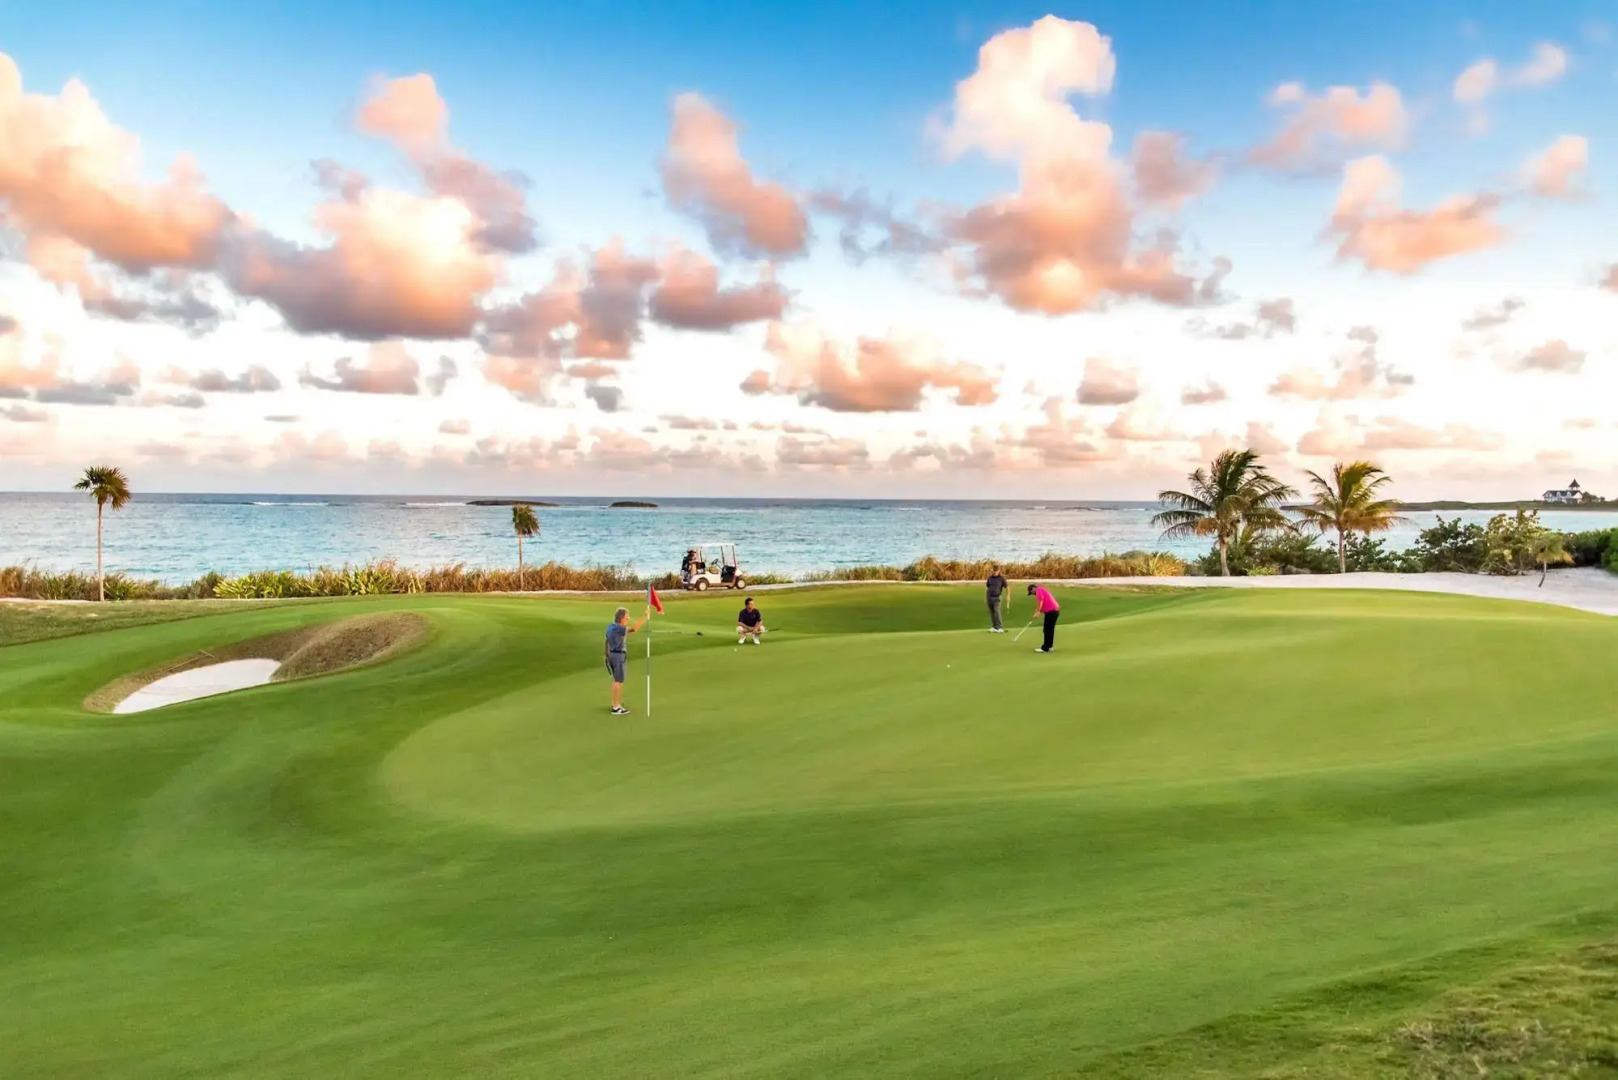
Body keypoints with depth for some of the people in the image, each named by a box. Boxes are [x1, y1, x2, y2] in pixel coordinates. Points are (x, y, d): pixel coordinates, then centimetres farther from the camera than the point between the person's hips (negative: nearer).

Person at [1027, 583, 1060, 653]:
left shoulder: (1039, 590, -6)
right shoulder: (1042, 590, 25)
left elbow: (1040, 601, -21)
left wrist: (1037, 612, -23)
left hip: (1051, 611, -10)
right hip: (1055, 610, 10)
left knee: (1047, 630, -7)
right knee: (1050, 629, 16)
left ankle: (1045, 648, -5)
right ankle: (1050, 646, 21)